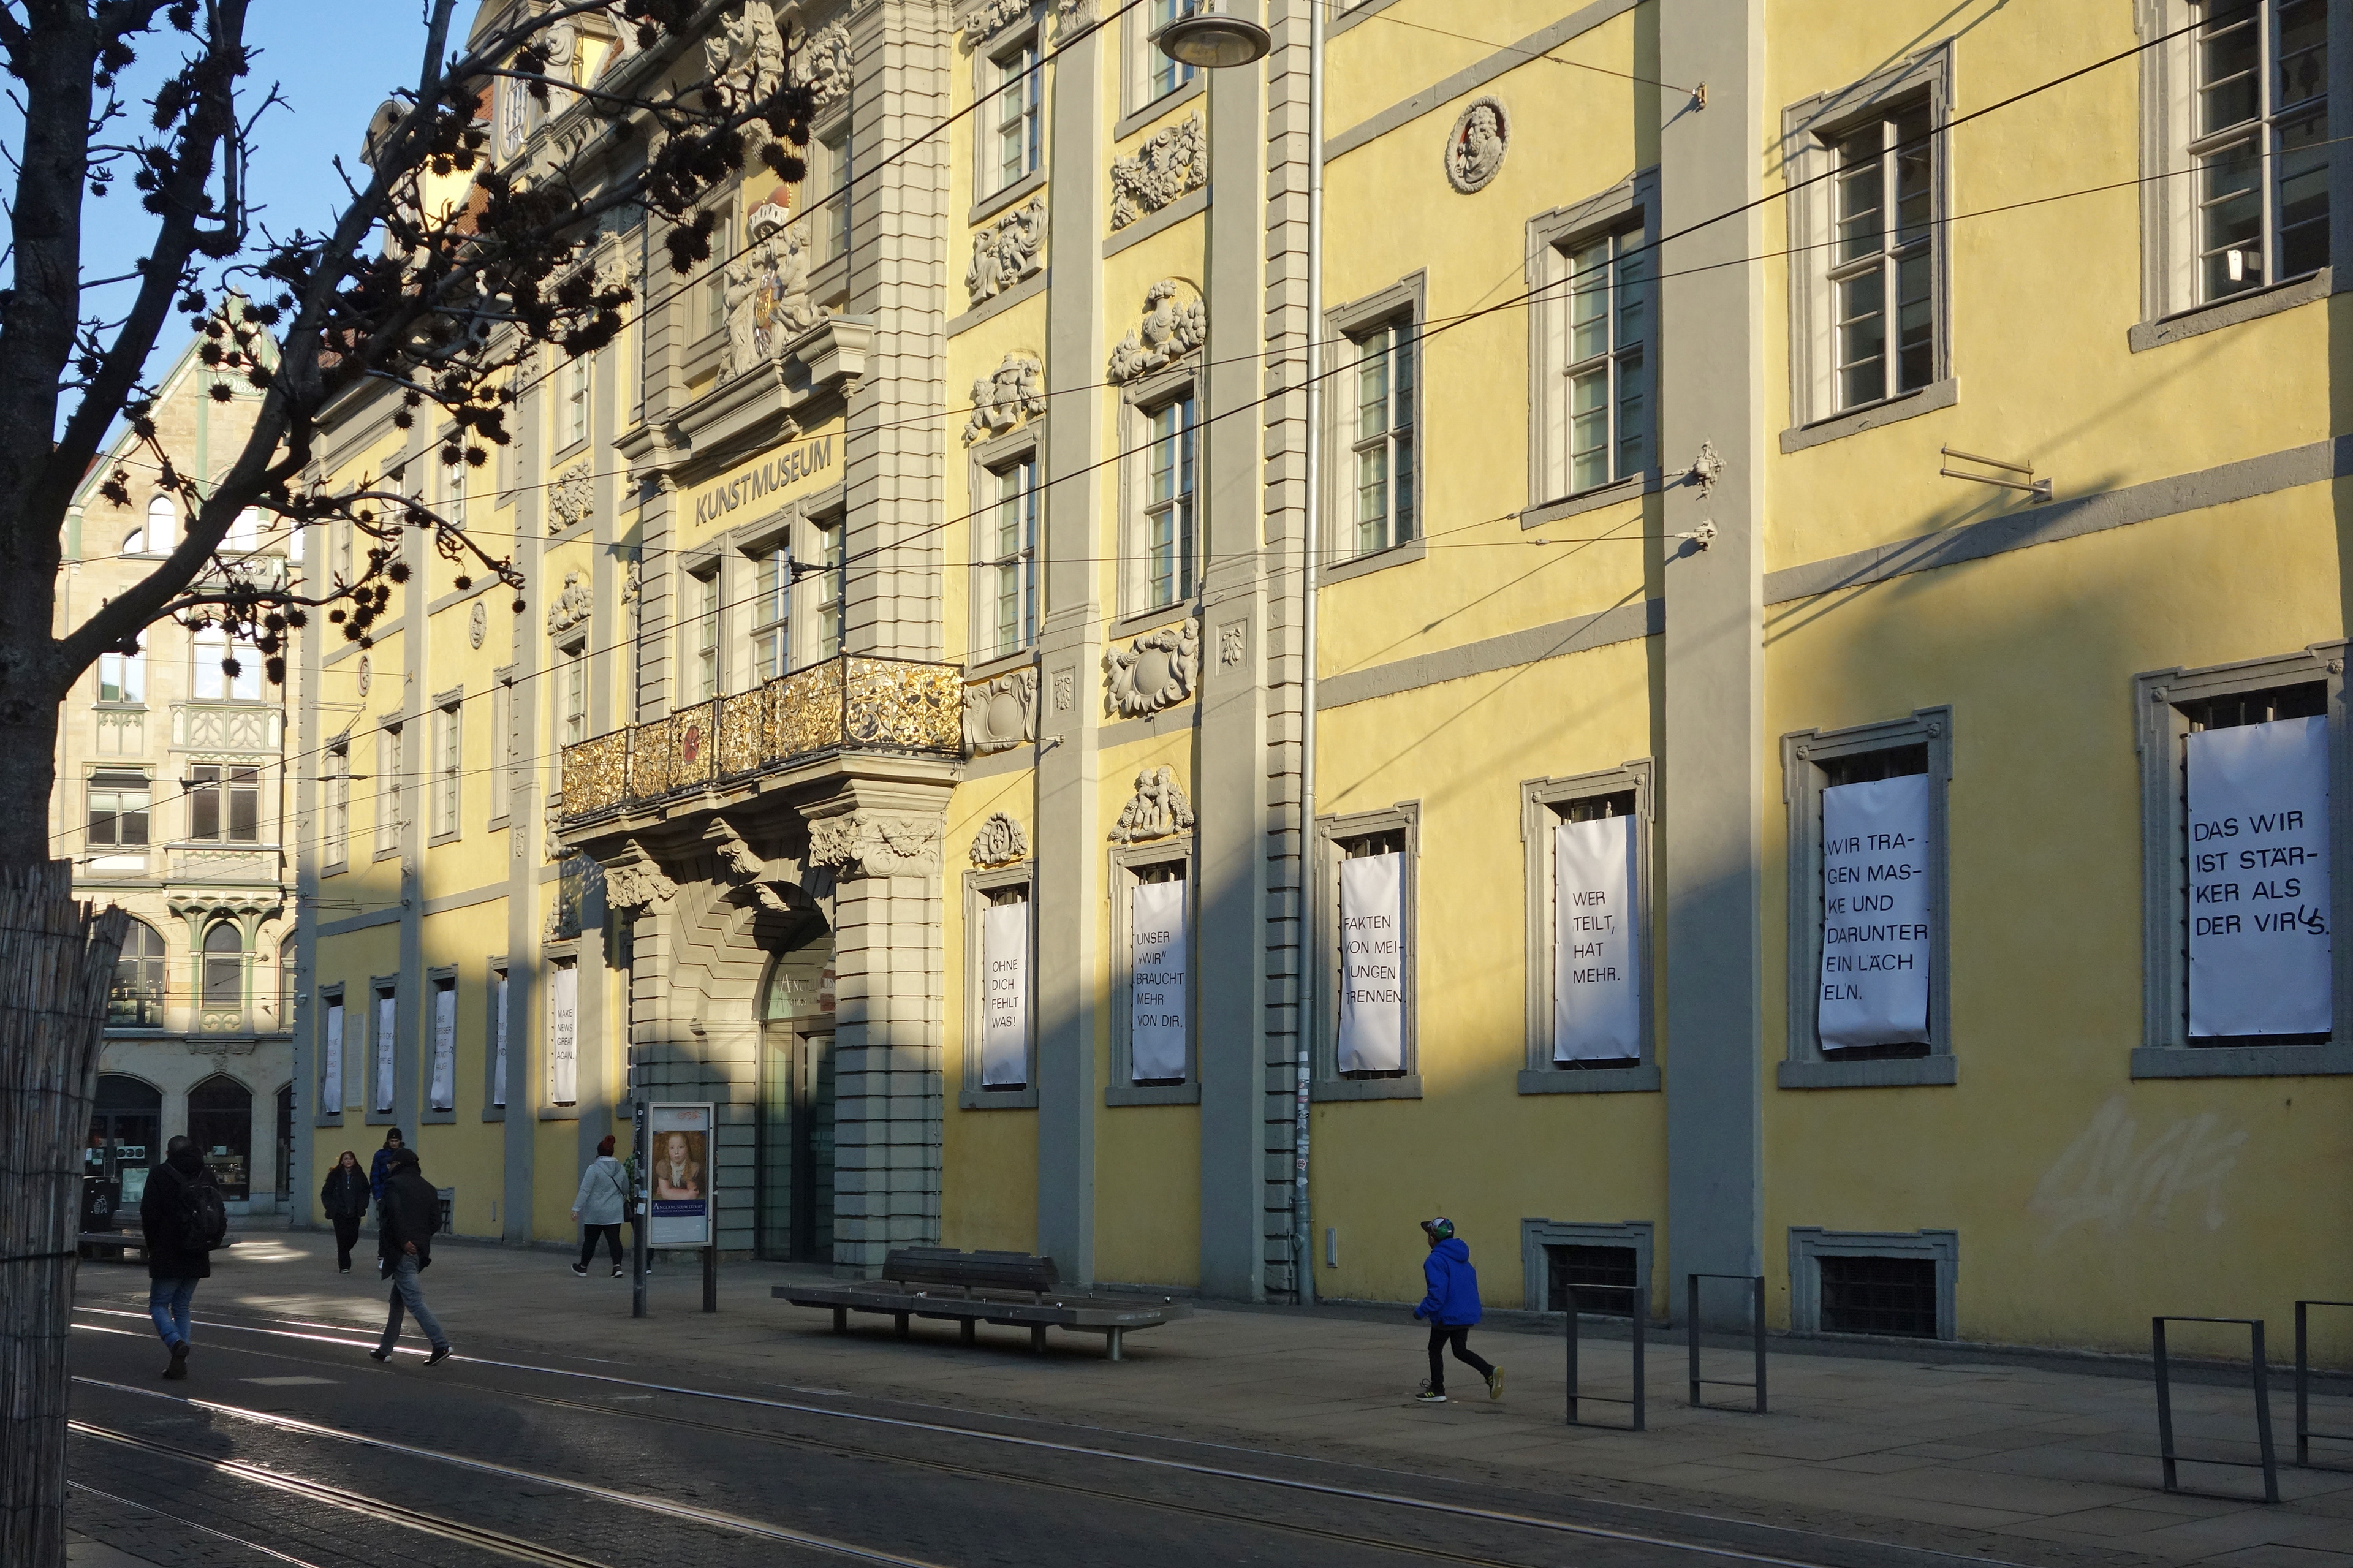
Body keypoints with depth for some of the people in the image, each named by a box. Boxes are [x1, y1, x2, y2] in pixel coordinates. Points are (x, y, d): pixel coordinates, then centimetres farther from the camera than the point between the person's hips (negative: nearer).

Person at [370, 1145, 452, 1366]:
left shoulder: (394, 1184, -6)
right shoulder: (427, 1187, 15)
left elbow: (395, 1213, -21)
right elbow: (436, 1221, 10)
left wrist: (403, 1241, -16)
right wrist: (421, 1238, 13)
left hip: (402, 1251, -8)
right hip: (419, 1251, 8)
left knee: (413, 1299, -10)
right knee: (398, 1299, 17)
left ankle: (441, 1345, -19)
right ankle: (386, 1349, 24)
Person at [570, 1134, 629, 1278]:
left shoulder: (594, 1169, -11)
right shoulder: (620, 1169, 5)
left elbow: (585, 1190, -15)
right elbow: (626, 1190, 19)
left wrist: (576, 1208, -13)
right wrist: (621, 1200, 40)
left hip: (595, 1213, -4)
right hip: (615, 1213, 4)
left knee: (590, 1240, 9)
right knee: (614, 1239, 1)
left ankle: (583, 1268, 22)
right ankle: (617, 1266, -15)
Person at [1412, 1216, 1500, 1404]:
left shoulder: (1435, 1260, -19)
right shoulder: (1461, 1256, 10)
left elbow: (1437, 1292, -26)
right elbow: (1472, 1281, 16)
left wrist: (1422, 1311, -16)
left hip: (1447, 1316, -8)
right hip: (1467, 1313, 8)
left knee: (1435, 1350, 11)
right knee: (1460, 1351, 17)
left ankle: (1437, 1391, 18)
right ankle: (1490, 1372, -3)